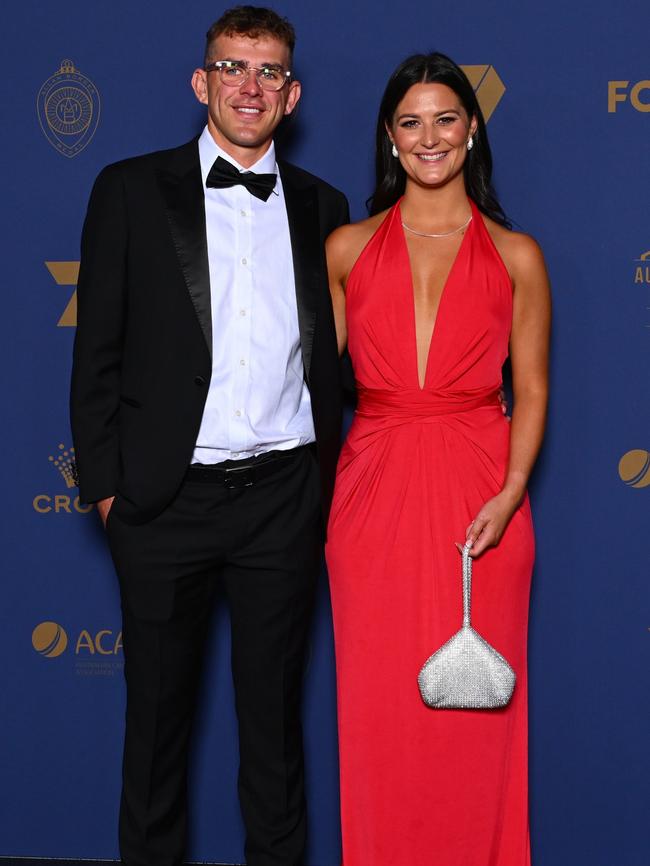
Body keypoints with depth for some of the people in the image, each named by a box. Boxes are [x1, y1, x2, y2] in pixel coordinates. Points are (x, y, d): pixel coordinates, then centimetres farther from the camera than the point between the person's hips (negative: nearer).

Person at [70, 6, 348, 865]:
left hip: (282, 496, 2)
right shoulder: (132, 190, 1)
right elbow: (98, 351, 0)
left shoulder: (320, 206, 8)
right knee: (158, 700, 12)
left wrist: (324, 482, 6)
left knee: (274, 700, 13)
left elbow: (327, 355, 11)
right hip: (166, 497, -1)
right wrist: (105, 481, -4)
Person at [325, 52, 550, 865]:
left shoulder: (515, 256, 4)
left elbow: (532, 391, 4)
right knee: (379, 704, 5)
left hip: (478, 498, -1)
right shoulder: (347, 248, 6)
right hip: (373, 494, 1)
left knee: (476, 705, 4)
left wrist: (511, 492, -11)